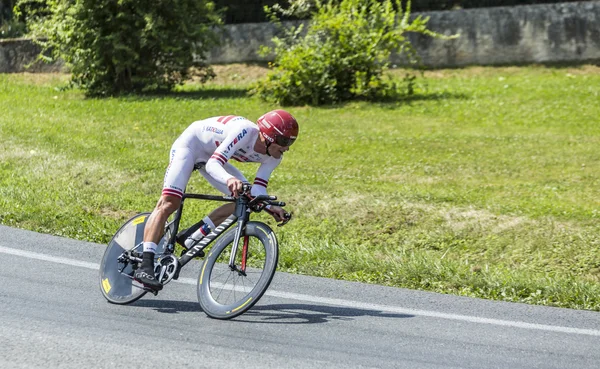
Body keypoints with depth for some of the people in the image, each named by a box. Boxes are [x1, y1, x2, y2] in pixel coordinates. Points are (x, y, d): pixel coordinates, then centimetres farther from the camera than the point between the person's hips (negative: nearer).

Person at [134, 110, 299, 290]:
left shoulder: (273, 157, -14)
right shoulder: (245, 131, -36)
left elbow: (258, 189, -14)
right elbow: (213, 164, -41)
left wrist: (270, 207, -34)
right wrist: (229, 179, -61)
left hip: (210, 157, 8)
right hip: (189, 144, -8)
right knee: (168, 203, -20)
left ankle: (191, 237, -2)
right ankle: (145, 266, -26)